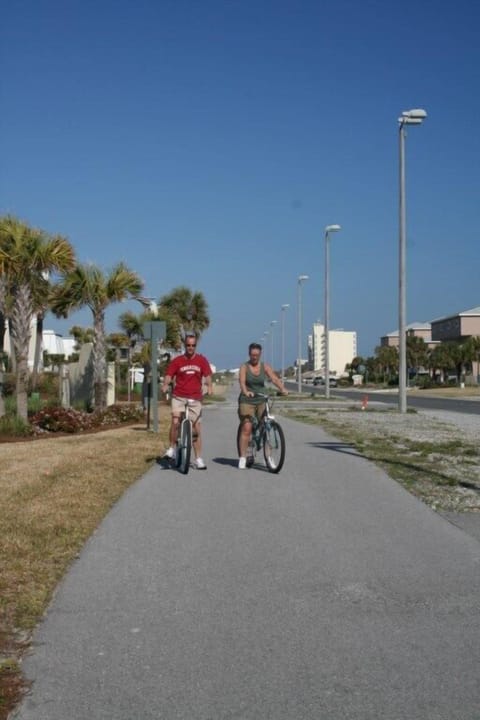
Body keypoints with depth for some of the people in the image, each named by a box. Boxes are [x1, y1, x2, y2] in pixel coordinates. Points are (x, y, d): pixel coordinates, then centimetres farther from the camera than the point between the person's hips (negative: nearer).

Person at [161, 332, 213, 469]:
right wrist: (165, 385, -22)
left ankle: (198, 459, 11)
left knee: (197, 428, 3)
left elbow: (207, 375, -3)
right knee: (175, 421, -23)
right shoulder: (177, 361, 2)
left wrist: (209, 386, -22)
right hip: (179, 397, -1)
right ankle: (172, 449, -5)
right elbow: (169, 375, -2)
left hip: (195, 399, 1)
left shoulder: (202, 360, 5)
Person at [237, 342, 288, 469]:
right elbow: (242, 381, -19)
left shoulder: (265, 367, 4)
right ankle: (242, 458, -5)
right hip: (247, 401, -3)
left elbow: (274, 379, -9)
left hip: (261, 401, 3)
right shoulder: (244, 367, -3)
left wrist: (282, 389, -28)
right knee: (246, 428, -11)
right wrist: (246, 392, -40)